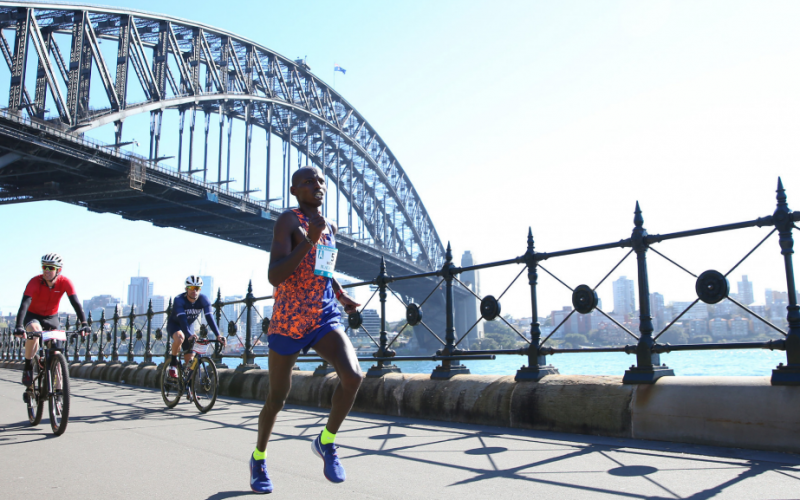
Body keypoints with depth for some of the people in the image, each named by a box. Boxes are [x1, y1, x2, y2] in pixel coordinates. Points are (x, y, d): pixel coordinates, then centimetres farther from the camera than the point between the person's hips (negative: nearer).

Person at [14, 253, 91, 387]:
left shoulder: (65, 282, -22)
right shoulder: (35, 282, -27)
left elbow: (76, 303, -29)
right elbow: (24, 304, -37)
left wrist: (84, 323, -43)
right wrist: (19, 326, -51)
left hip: (52, 317, 2)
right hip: (33, 315, -2)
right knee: (34, 332, -35)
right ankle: (28, 367, -13)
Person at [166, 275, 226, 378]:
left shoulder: (203, 300, -22)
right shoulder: (179, 300, -30)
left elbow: (209, 317, -30)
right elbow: (182, 319, -42)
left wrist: (218, 335, -43)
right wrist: (189, 335, -58)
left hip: (189, 326, 4)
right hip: (174, 324, -4)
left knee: (190, 359, -3)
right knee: (179, 338, -37)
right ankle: (173, 364, -15)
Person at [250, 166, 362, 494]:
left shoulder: (330, 228, 13)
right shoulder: (289, 221, -8)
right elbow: (274, 277, -19)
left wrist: (342, 295, 12)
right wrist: (309, 240, -28)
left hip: (326, 319, 4)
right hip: (289, 321, -4)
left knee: (353, 375, -22)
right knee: (277, 398, 9)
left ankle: (326, 442, 3)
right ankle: (258, 457, 37)